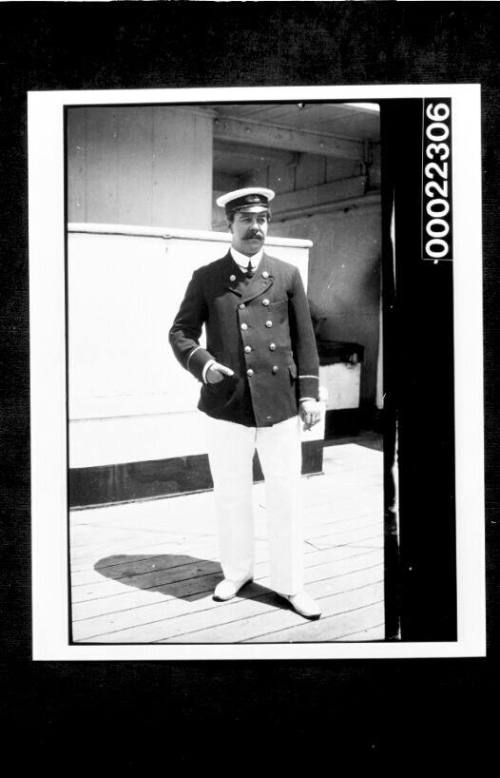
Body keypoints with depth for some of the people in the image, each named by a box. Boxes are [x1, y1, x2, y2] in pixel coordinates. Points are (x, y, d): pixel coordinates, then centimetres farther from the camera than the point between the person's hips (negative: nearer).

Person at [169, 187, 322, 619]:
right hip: (226, 407, 0)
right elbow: (180, 333, 7)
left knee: (286, 497, 5)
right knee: (231, 496, 11)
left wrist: (309, 392, 2)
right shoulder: (206, 278, 6)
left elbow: (304, 339, 8)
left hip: (280, 405, 0)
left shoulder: (287, 275, 8)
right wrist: (201, 363, -12)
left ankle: (290, 584, 19)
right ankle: (237, 572, 31)